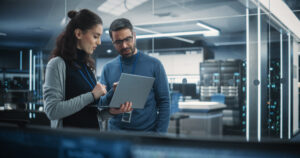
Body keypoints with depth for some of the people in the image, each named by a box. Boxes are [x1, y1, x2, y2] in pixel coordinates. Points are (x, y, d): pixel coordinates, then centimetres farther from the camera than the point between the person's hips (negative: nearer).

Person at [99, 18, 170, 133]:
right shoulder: (108, 68, 4)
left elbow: (164, 102, -4)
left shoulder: (154, 65, -3)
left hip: (147, 131, -2)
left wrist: (160, 134, -12)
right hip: (115, 129, 2)